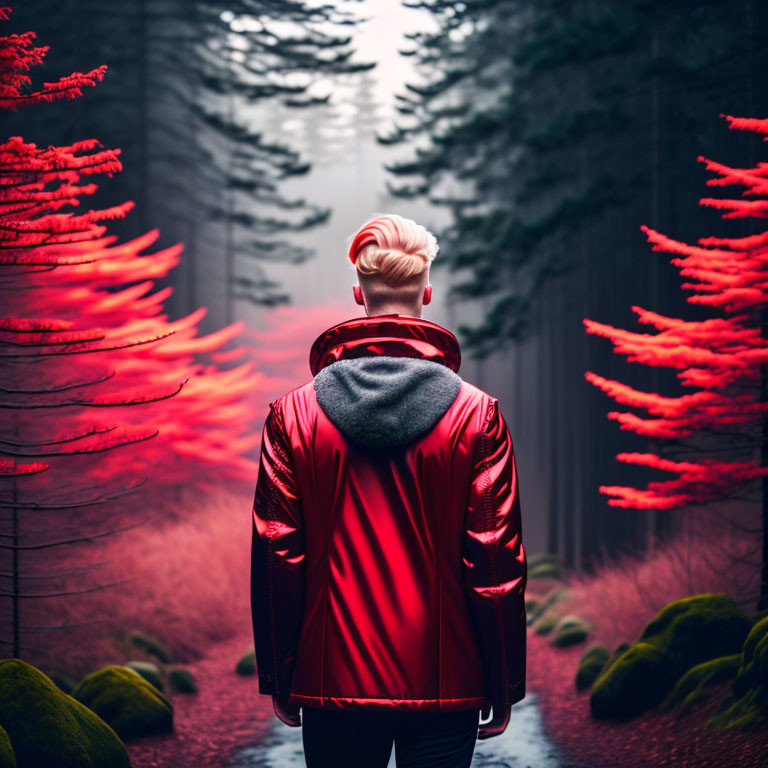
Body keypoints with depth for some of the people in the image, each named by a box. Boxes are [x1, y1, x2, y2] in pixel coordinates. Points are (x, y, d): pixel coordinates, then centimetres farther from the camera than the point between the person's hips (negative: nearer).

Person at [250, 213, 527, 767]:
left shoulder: (293, 414, -1)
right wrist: (503, 686, 4)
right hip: (444, 681, -1)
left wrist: (279, 679, 8)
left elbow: (276, 559, 0)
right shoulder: (478, 414, -4)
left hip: (332, 680, 1)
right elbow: (497, 563, -5)